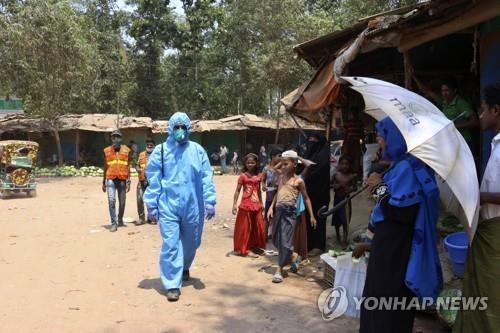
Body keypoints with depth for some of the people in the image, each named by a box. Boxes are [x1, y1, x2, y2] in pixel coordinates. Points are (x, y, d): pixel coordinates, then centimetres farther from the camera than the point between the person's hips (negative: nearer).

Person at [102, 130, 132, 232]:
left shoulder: (126, 150, 3)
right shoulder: (107, 151, 6)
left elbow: (128, 167, 4)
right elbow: (105, 167, 13)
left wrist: (128, 181, -3)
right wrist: (103, 182, 14)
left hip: (122, 179, 0)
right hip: (111, 179, 0)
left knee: (122, 202, 9)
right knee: (111, 200, -12)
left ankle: (120, 220, 31)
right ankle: (114, 224, -7)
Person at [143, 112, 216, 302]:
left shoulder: (198, 151, 3)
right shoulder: (160, 151, -1)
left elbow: (206, 178, 1)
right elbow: (153, 180, 0)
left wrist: (210, 201, -6)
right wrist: (151, 205, -2)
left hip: (193, 206, 2)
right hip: (168, 206, -2)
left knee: (191, 242, 17)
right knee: (170, 245, -5)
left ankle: (184, 268, 46)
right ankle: (172, 285, 5)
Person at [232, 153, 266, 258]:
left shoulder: (259, 176, 6)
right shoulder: (243, 176, -7)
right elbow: (237, 191, -7)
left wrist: (261, 203, 17)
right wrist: (234, 204, -13)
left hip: (256, 205, 5)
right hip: (245, 205, -5)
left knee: (257, 227, 12)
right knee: (245, 227, 2)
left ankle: (255, 247, 26)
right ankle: (245, 249, 9)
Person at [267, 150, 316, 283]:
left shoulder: (298, 181, -2)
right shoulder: (281, 177, 14)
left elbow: (306, 198, 4)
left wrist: (312, 216, 3)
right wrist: (271, 207, 12)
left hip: (289, 211, -6)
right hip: (279, 210, 6)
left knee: (285, 240, -6)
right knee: (276, 239, 11)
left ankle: (280, 269, 3)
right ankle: (291, 255, 36)